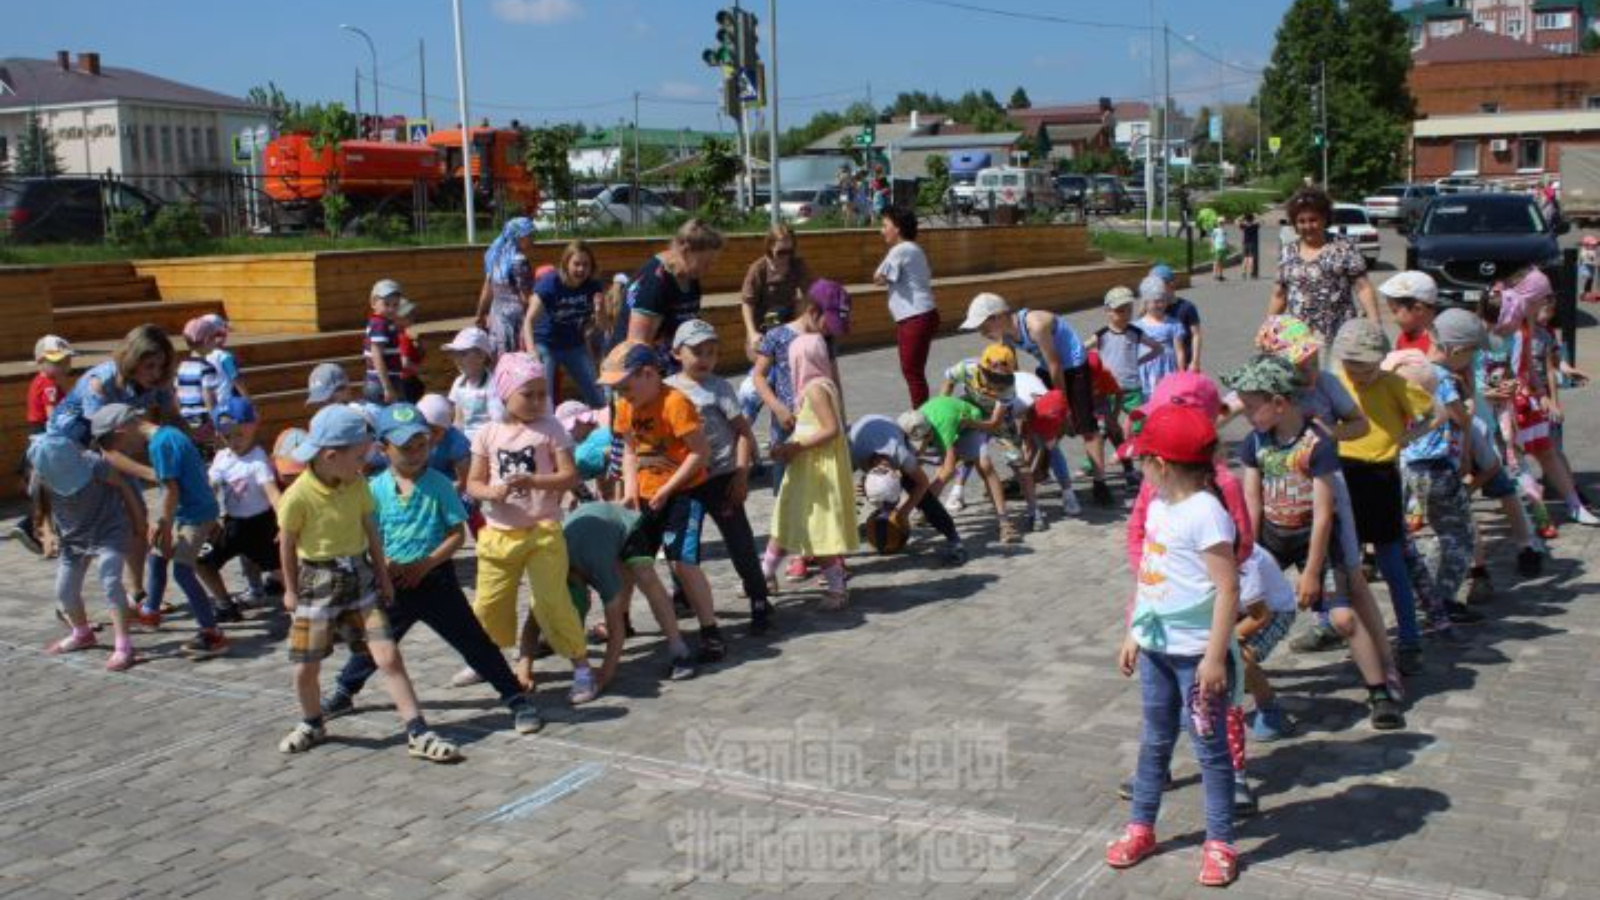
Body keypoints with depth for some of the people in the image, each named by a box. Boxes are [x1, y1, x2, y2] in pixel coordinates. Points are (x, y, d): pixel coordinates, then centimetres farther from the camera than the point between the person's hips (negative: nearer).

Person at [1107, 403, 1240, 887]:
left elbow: (1228, 589, -23)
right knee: (1154, 741, 19)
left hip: (1195, 653, -8)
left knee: (1210, 748, 4)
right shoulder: (1157, 508, 6)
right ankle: (1141, 827, 31)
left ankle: (1219, 843, 15)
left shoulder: (1205, 514, -21)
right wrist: (1133, 634, 16)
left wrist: (1215, 656, -24)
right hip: (1155, 647, 8)